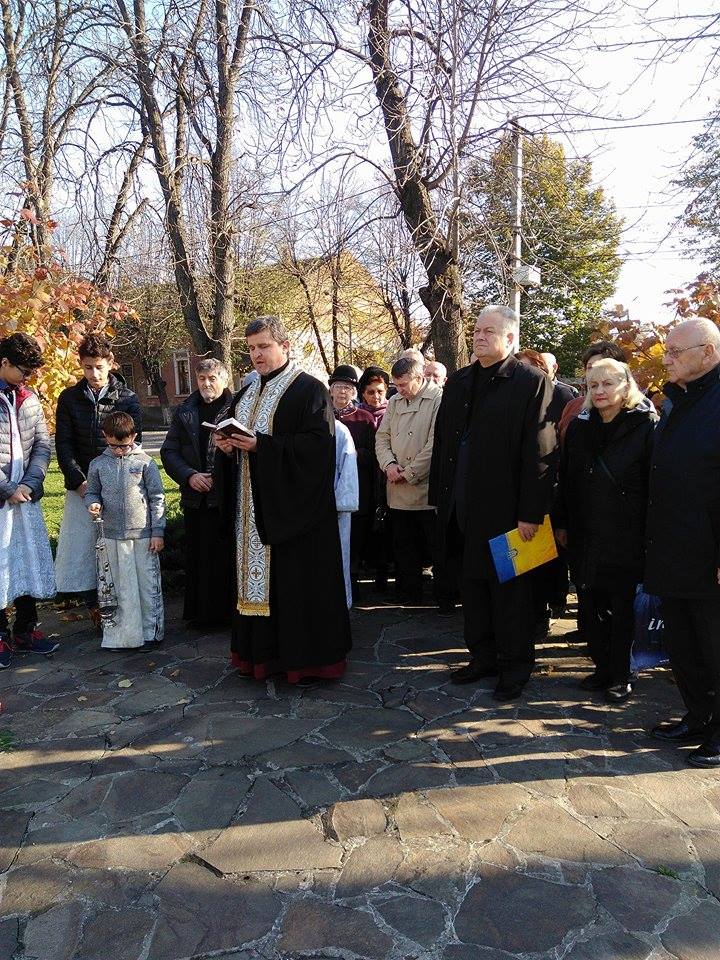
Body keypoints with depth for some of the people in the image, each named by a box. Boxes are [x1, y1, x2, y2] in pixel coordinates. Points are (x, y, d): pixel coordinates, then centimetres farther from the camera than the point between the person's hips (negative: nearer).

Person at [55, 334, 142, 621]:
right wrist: (80, 481, -7)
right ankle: (94, 609, 14)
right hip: (81, 488, 2)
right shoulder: (69, 398, 6)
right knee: (81, 549, 1)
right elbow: (63, 445, 3)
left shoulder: (128, 399, 2)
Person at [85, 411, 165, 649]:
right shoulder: (98, 464, 4)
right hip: (113, 535, 2)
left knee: (148, 584, 5)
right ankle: (124, 633, 19)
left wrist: (157, 532, -4)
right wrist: (93, 504, -8)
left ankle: (151, 632, 19)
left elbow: (157, 499, -1)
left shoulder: (145, 462, -3)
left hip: (143, 534, -2)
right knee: (121, 586, 9)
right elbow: (91, 492, 16)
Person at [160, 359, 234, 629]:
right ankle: (202, 614, 20)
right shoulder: (185, 411, 11)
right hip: (196, 498, 4)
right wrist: (189, 475, -7)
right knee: (198, 558, 9)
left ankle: (229, 612, 14)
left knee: (228, 557, 1)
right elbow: (168, 451, 9)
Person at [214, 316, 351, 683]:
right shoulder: (246, 393, 16)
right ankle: (263, 651, 21)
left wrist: (261, 445, -21)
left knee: (296, 579, -2)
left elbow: (317, 442, -17)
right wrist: (228, 445, -2)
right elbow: (234, 434, 22)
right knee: (257, 576, 10)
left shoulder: (309, 389, -7)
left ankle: (306, 657, 11)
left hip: (291, 505, -7)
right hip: (253, 507, 7)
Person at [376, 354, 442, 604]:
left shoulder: (439, 399, -8)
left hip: (427, 488, -6)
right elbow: (382, 437, 14)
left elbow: (435, 443, -14)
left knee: (437, 544, 2)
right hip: (398, 490, 6)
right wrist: (389, 464, -4)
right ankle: (408, 595, 26)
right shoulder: (395, 401, 14)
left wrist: (410, 473, -12)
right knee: (404, 546, 13)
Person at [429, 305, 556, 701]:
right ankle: (483, 656, 30)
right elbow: (442, 442, 14)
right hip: (462, 506, 6)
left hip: (504, 508, -6)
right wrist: (441, 497, 9)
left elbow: (541, 452, -12)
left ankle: (514, 666, 22)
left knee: (508, 590, 6)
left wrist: (530, 513, -15)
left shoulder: (532, 382, -7)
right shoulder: (458, 382, 12)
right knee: (472, 585, 14)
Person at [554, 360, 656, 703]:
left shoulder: (645, 426, -5)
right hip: (585, 536, 4)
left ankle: (620, 675, 20)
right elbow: (565, 479, 11)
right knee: (593, 604, 10)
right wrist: (561, 523, 8)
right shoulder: (579, 427, 8)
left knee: (622, 607, 5)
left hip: (626, 536, -4)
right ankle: (602, 667, 25)